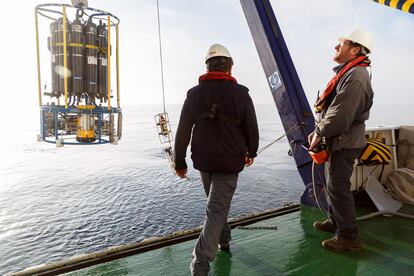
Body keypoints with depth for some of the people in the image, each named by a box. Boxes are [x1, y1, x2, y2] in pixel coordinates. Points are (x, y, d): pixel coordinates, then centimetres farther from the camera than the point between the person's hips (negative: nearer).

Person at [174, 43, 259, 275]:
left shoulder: (194, 93, -3)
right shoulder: (240, 93, -9)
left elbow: (183, 132, -3)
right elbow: (252, 129, -2)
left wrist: (180, 162, 6)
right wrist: (251, 152, 16)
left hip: (203, 161, 4)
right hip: (230, 162, -3)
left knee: (217, 203, 25)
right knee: (217, 209, 2)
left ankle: (223, 240, 43)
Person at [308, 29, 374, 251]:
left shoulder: (355, 77, -20)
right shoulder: (348, 73, 15)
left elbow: (341, 116, -25)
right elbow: (331, 109, 16)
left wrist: (319, 133, -12)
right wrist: (318, 131, 8)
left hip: (345, 143, -10)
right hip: (338, 141, 10)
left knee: (338, 187, -3)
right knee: (332, 183, 19)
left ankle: (348, 237, 10)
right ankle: (335, 222, 36)